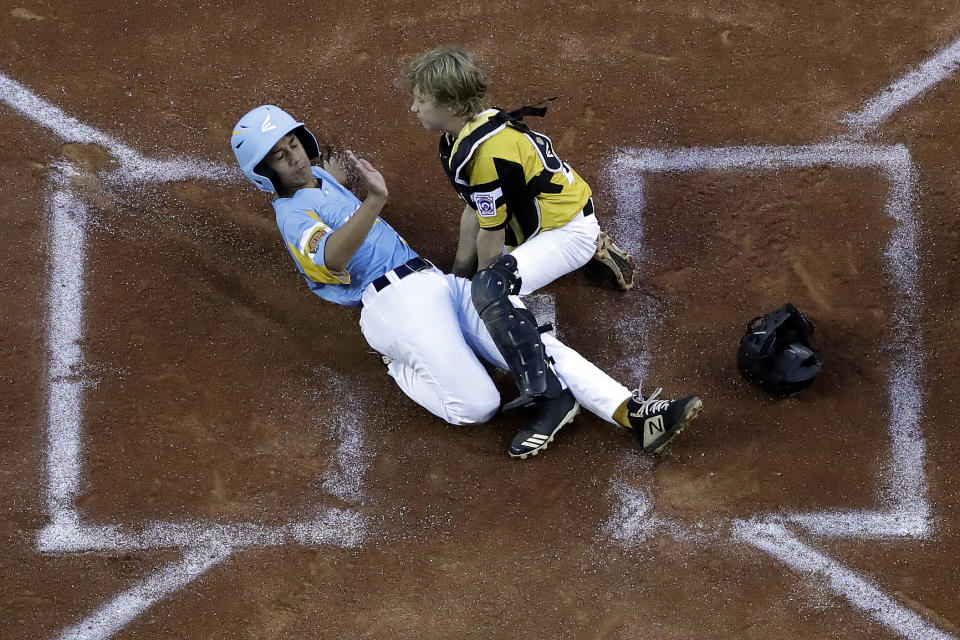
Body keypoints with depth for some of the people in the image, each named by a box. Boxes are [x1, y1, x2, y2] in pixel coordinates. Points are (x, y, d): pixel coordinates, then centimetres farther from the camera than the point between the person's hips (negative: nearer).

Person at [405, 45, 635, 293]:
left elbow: (492, 234, -21)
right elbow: (473, 210, 6)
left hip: (568, 230, -10)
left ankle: (593, 251, -5)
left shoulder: (489, 154, -32)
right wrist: (459, 273, 8)